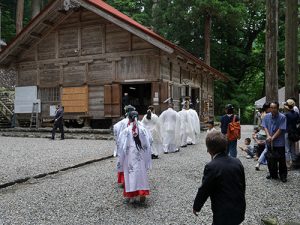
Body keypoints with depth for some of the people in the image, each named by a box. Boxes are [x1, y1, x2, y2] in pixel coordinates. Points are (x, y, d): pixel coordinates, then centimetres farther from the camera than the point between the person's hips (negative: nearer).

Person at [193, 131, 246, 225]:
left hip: (224, 214, -6)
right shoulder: (237, 162, -3)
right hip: (239, 210, 7)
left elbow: (204, 190, -14)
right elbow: (243, 185, 8)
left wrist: (196, 207, 2)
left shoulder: (212, 167, -23)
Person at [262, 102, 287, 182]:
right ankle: (273, 174, 26)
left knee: (281, 160, 3)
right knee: (270, 159, 11)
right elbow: (265, 127, 3)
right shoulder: (267, 116, 2)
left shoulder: (282, 117, -12)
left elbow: (281, 129, -13)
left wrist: (273, 138, -14)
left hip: (279, 143, -4)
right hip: (270, 142, 4)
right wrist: (268, 136, -13)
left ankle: (283, 176, 17)